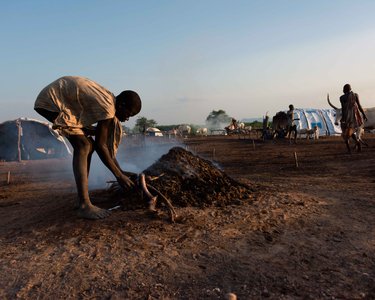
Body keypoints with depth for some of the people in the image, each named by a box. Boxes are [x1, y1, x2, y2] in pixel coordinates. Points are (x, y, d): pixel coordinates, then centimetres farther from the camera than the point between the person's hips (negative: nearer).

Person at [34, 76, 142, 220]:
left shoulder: (109, 101, 4)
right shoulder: (106, 108, -25)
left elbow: (106, 142, 7)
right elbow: (101, 146, -22)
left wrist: (121, 171, 10)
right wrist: (119, 175, -15)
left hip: (62, 102, 10)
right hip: (52, 101, -10)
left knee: (87, 145, 7)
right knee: (83, 146, -20)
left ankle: (82, 199, 12)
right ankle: (84, 206, -22)